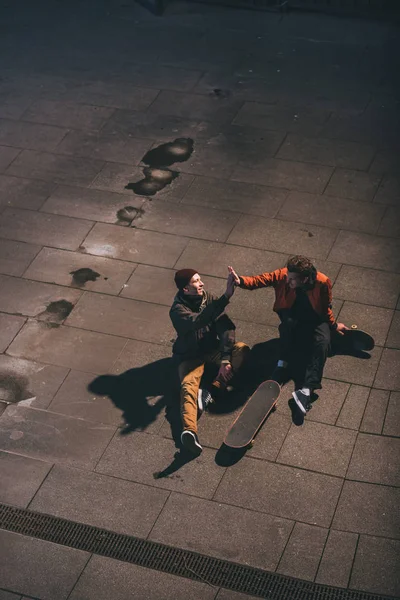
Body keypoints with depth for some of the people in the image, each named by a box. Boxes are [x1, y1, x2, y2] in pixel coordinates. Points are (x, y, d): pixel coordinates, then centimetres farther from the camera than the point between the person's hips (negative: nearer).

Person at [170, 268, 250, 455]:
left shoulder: (210, 299, -7)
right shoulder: (178, 310, -19)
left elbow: (226, 327, -13)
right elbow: (199, 321, -39)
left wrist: (225, 359, -26)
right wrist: (226, 296, -48)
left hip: (212, 349, 4)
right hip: (190, 355, -4)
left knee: (242, 348, -22)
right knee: (188, 385, -31)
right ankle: (189, 431, -56)